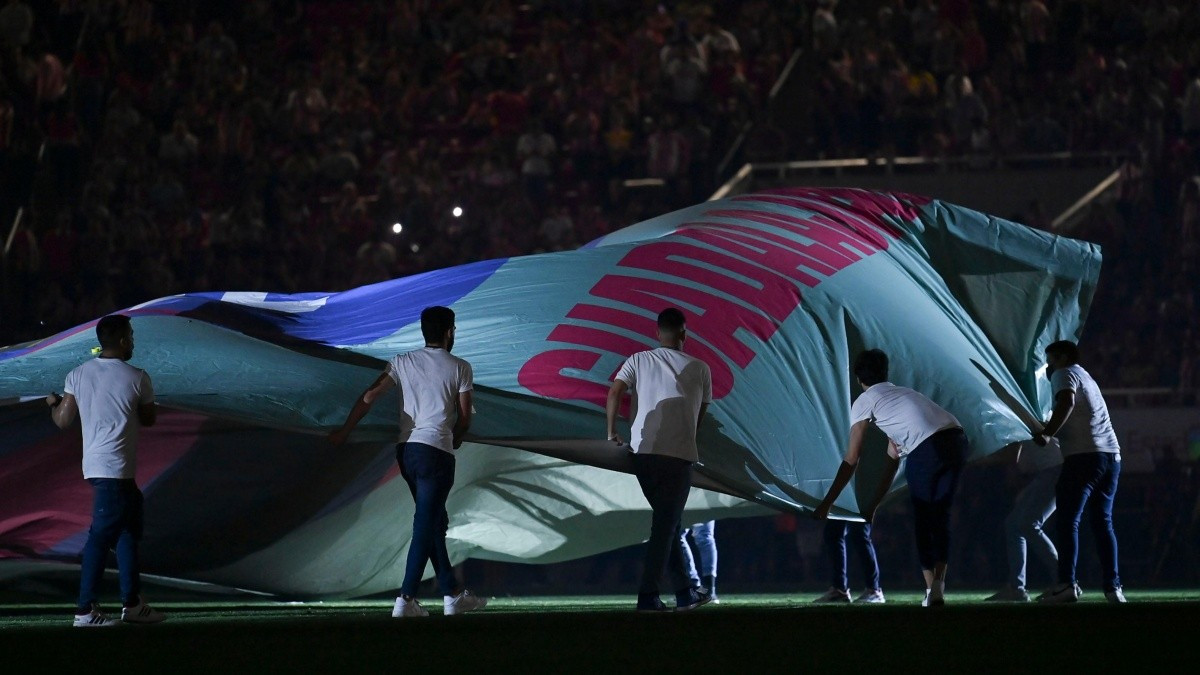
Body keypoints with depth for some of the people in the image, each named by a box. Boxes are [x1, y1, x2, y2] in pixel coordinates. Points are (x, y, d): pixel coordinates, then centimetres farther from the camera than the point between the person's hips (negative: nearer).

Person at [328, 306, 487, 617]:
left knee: (436, 522, 15)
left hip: (406, 449, 5)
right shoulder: (460, 368, 2)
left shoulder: (403, 362, 10)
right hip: (437, 450, -5)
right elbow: (464, 418, 3)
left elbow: (369, 397, 1)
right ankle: (406, 599, -13)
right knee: (426, 525, -6)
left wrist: (344, 431, 5)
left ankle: (453, 593, 21)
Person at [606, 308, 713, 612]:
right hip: (679, 455, -3)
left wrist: (612, 432, 7)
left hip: (642, 453, 3)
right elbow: (701, 414, 13)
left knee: (667, 522, 16)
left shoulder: (638, 361, 7)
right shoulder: (699, 369, 6)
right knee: (665, 526, 0)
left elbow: (614, 393, -5)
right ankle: (647, 596, -8)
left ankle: (685, 591, 22)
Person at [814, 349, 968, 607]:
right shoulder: (901, 393, 36)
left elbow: (851, 460, 13)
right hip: (958, 440, 6)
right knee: (941, 516, 17)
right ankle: (938, 583, 4)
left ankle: (932, 588, 10)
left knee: (922, 519, 12)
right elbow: (892, 459, 41)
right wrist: (873, 505, 46)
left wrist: (827, 503, 20)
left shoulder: (864, 402, 16)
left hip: (927, 450, -6)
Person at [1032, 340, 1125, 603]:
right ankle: (1113, 586, 4)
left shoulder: (1064, 374, 3)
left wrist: (1047, 434, -14)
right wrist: (1051, 432, 36)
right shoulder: (1087, 379, 29)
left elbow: (1067, 403, -17)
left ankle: (1067, 584, -20)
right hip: (1111, 455, 8)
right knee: (1103, 522, 10)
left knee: (1068, 521, -9)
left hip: (1084, 456, -8)